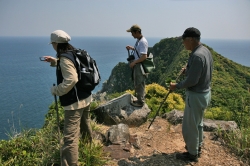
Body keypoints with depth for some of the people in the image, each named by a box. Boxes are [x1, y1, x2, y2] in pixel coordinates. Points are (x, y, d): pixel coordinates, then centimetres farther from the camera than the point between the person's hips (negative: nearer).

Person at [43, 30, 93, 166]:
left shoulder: (64, 59, -18)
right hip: (85, 97, 10)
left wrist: (55, 90, -17)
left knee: (70, 137, -10)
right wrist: (55, 61, 26)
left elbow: (71, 80, -29)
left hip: (75, 102, -10)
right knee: (85, 125, 29)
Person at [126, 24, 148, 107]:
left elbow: (144, 56, -26)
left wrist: (134, 62, -20)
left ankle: (140, 102, 15)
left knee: (139, 84, 1)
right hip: (137, 65, 10)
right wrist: (132, 48, 10)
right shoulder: (138, 40, 8)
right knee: (138, 84, 19)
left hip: (140, 66, -10)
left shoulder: (143, 42, -22)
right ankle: (140, 99, 33)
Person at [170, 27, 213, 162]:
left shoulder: (197, 56, -27)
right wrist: (188, 71, 11)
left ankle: (192, 154, 23)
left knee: (189, 126, 6)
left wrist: (177, 86, -12)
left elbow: (192, 81, -26)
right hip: (205, 92, 10)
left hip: (196, 95, -10)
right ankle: (197, 147, 42)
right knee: (198, 123, 25)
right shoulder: (206, 51, 5)